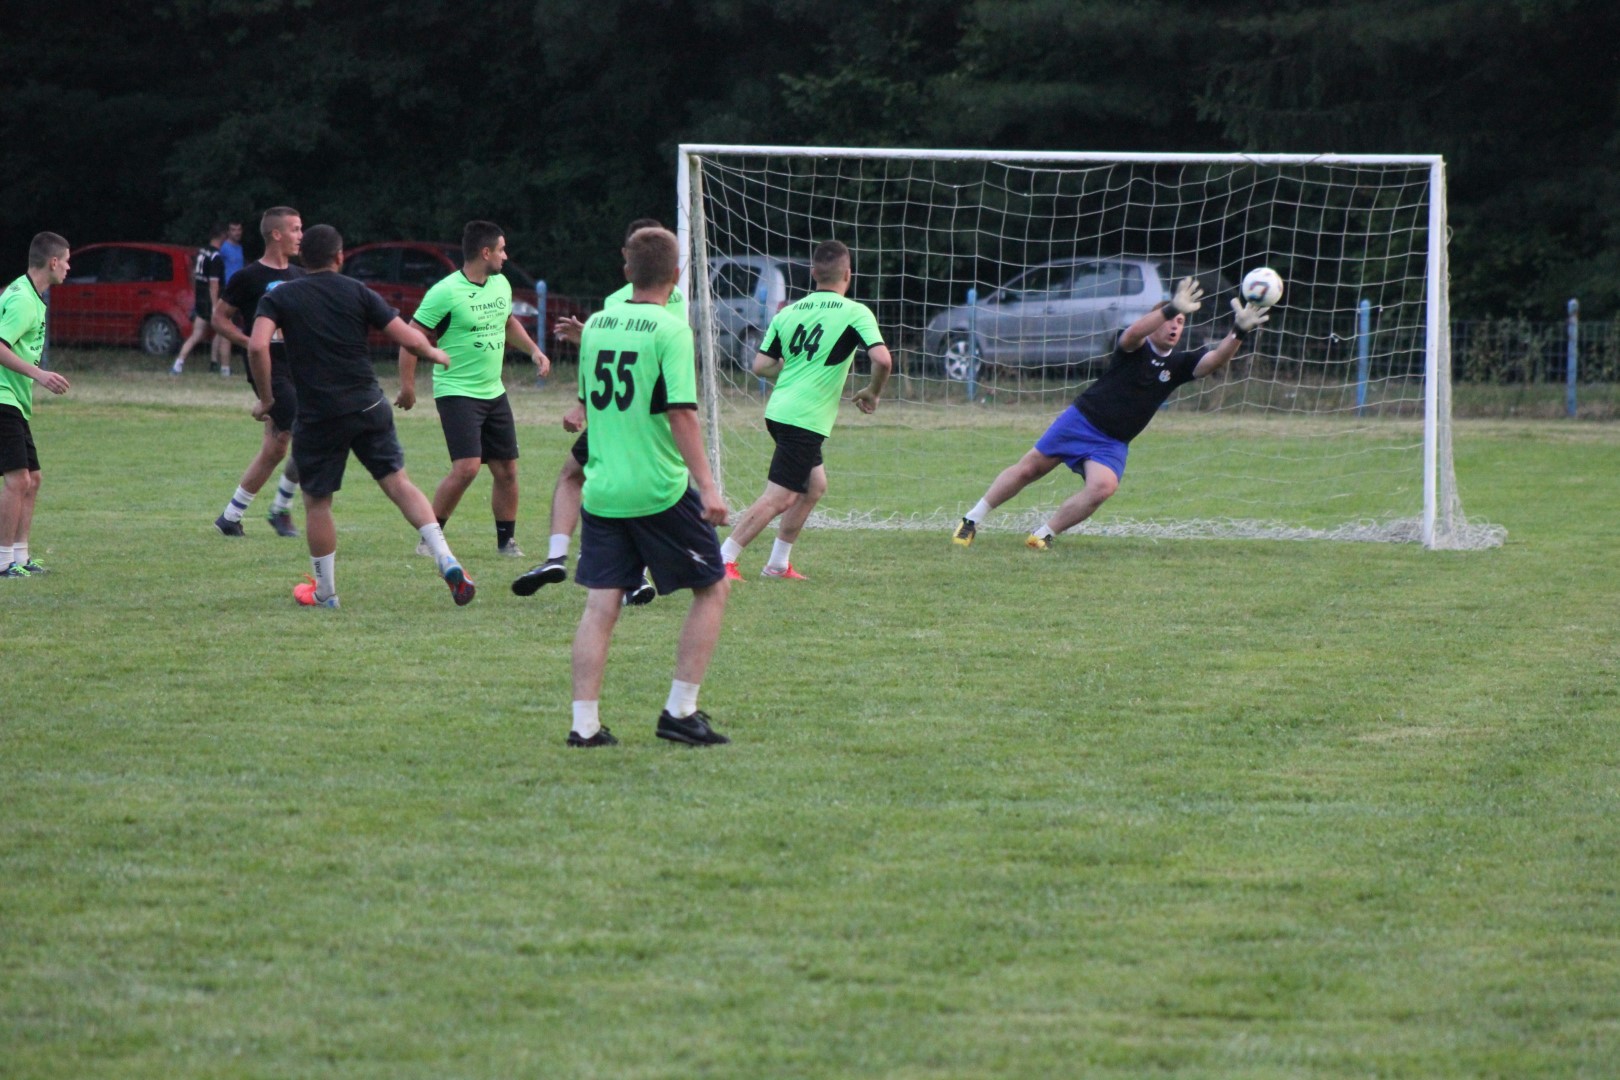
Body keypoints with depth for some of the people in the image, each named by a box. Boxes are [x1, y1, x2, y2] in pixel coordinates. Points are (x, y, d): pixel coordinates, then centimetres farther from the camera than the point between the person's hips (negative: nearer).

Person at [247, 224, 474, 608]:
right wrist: (434, 353, 21)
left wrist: (266, 398, -4)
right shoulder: (357, 293, 4)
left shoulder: (279, 298, 1)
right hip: (369, 407, 2)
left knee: (316, 502, 11)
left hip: (318, 415, -2)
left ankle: (324, 592, 19)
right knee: (399, 484, 7)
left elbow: (258, 346, -15)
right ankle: (446, 560, -7)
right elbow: (408, 338, 0)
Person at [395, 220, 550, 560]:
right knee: (466, 467, -18)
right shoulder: (446, 292, -16)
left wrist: (533, 350, 16)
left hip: (494, 392, 7)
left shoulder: (501, 285, 8)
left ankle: (506, 540, 19)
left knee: (507, 469, 6)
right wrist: (407, 385, -15)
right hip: (457, 392, -7)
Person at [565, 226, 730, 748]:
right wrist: (707, 485, -18)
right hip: (659, 490, -5)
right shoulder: (670, 329, -11)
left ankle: (585, 723, -1)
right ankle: (680, 711, 6)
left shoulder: (596, 324, 8)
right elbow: (680, 412, -18)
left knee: (601, 604, 5)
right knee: (711, 589, 10)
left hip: (600, 489, 5)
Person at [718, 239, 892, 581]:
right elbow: (881, 359, -19)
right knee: (778, 498, -7)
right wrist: (873, 392, 0)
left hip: (779, 411, 8)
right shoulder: (855, 313, -7)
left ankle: (778, 563, 23)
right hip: (806, 420, -8)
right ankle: (723, 561, -12)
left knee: (815, 485, 22)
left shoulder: (789, 312, 9)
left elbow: (761, 366, 9)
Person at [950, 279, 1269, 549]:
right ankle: (972, 521, 18)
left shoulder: (1178, 364, 1)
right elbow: (1132, 334, -35)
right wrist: (1172, 308, -49)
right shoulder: (1135, 349, -10)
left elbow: (1215, 360, -14)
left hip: (1113, 444, 3)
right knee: (1028, 469, 0)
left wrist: (1238, 333, -32)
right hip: (1081, 419, -3)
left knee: (1103, 487, -25)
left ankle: (1043, 536, -10)